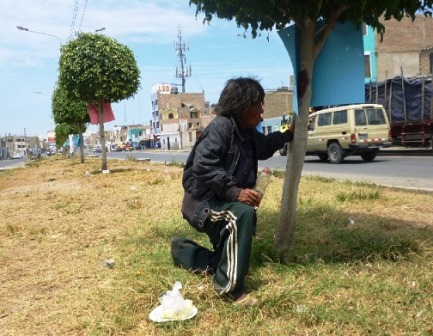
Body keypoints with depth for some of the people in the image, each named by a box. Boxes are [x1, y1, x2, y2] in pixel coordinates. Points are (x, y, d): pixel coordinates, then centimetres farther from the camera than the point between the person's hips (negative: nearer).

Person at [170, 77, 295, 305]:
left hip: (222, 202, 10)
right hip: (202, 202, -10)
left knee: (225, 259, 15)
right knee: (243, 213, -38)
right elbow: (203, 166, -32)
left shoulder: (247, 133, 6)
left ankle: (183, 250, 37)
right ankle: (229, 285, -28)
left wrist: (288, 134, 25)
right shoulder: (221, 127, -22)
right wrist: (234, 191, -37)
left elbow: (265, 147, 29)